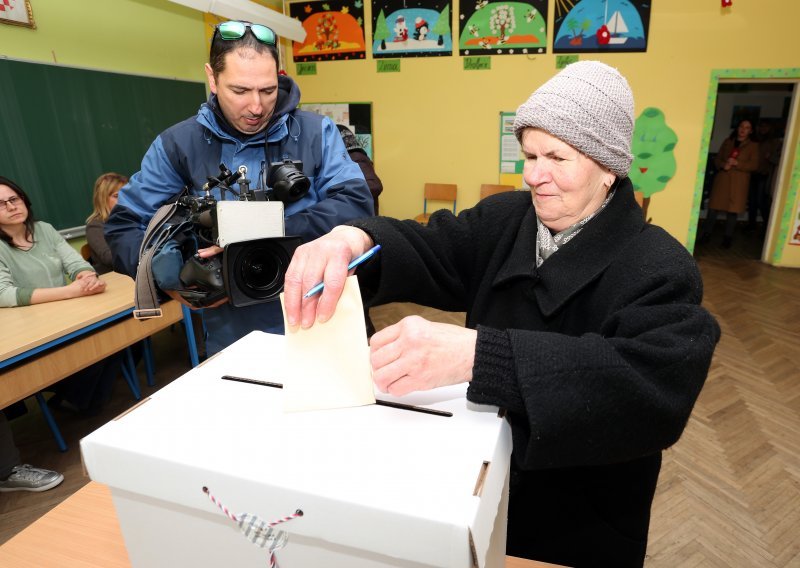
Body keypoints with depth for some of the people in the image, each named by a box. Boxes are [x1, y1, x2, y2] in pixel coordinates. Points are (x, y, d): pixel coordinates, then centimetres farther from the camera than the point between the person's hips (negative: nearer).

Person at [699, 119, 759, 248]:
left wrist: (737, 163, -16)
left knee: (733, 210, -2)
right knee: (713, 207, -2)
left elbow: (754, 165, -2)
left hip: (739, 182, -2)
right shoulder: (728, 141, 11)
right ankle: (706, 234, 7)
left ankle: (728, 238, 7)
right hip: (722, 178, 2)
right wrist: (723, 165, -12)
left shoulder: (753, 145, 4)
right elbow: (717, 159, 10)